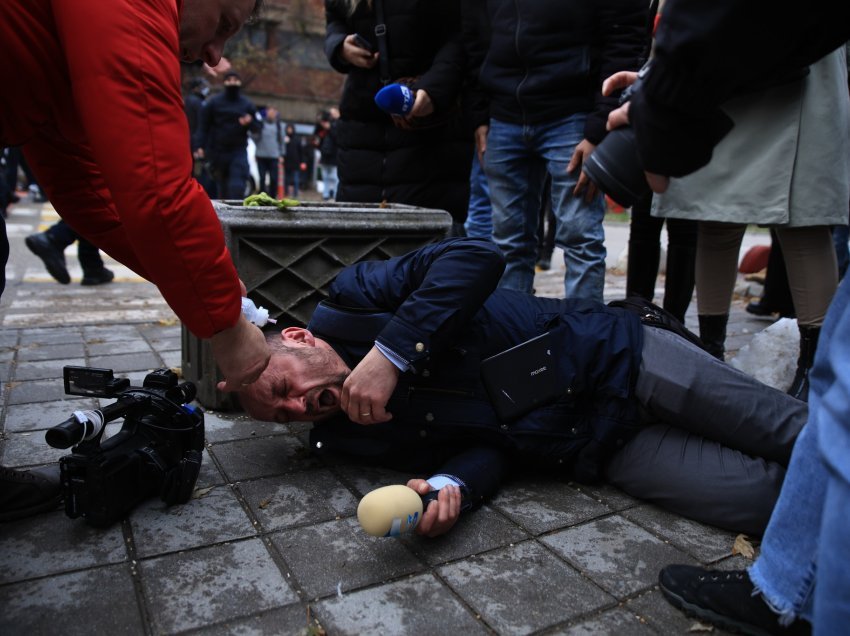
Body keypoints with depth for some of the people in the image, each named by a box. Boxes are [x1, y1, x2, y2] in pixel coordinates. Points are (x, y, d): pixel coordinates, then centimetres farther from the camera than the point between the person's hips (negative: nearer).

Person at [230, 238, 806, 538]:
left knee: (789, 431, 2)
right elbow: (484, 446, -4)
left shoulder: (351, 299, -10)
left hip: (614, 357, -1)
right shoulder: (353, 434, -1)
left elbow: (477, 256, -23)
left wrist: (391, 351, -26)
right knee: (767, 498, -8)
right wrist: (453, 486, -26)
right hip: (599, 448, 2)